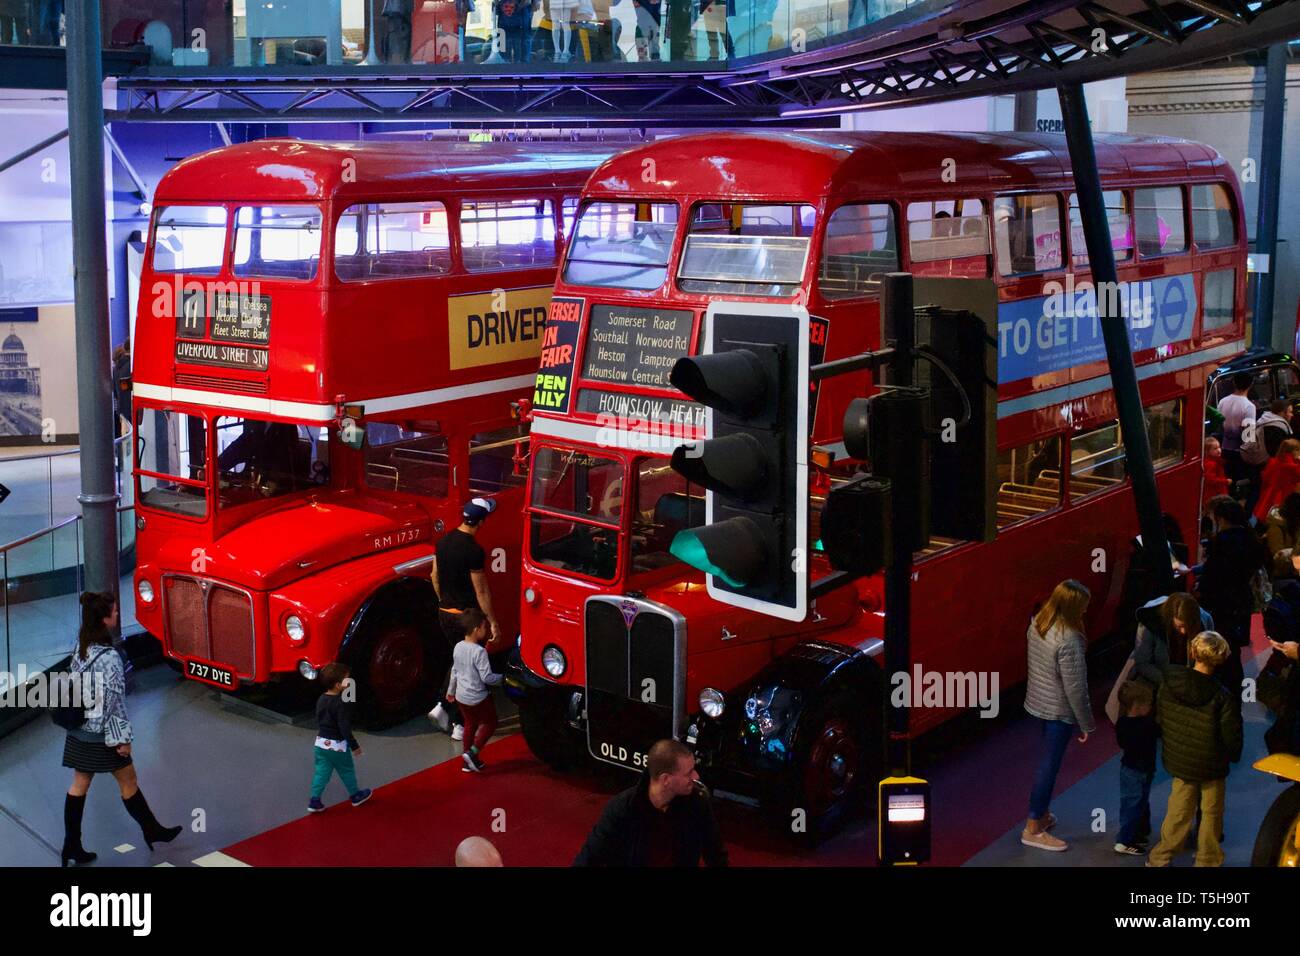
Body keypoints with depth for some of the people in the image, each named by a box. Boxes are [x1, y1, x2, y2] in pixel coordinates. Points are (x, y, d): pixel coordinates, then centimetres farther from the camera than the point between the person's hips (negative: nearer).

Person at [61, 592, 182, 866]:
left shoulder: (80, 650, 0)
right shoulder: (109, 657, -24)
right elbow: (113, 701, -21)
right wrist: (122, 739, -14)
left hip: (79, 731, 7)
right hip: (102, 734, -7)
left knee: (79, 785, 12)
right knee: (128, 782, 11)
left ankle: (72, 846, 16)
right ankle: (152, 831, 28)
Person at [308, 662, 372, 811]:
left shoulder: (321, 699, 1)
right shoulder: (342, 703, -23)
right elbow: (344, 727, -22)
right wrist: (354, 745, -15)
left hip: (321, 742, 6)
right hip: (337, 745, -6)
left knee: (321, 772, 11)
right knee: (347, 771, 13)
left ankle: (314, 801, 8)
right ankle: (356, 795, 29)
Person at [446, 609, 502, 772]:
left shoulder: (458, 647, 0)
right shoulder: (479, 652, -24)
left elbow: (454, 671, 11)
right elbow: (486, 677, -23)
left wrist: (451, 691, 23)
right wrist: (501, 678, -6)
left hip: (461, 696, 7)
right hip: (479, 697, -7)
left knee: (470, 724, 21)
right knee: (490, 723, 12)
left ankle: (469, 761, 26)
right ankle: (472, 753, 0)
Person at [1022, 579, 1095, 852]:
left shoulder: (1037, 624, -3)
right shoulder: (1068, 640, -29)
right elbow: (1075, 688, -23)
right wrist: (1086, 723, -10)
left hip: (1037, 701, 8)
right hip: (1059, 710, -8)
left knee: (1047, 760, 23)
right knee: (1049, 765, 3)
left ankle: (1040, 814, 36)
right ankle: (1033, 830, 12)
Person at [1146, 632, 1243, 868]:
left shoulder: (1169, 683, -13)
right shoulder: (1221, 697, -25)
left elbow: (1159, 720, 0)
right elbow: (1232, 736, -17)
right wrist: (1233, 756, 5)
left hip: (1179, 760, 4)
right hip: (1212, 767, -4)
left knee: (1178, 813, 19)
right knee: (1211, 815, 16)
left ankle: (1159, 858, 26)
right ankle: (1207, 860, 27)